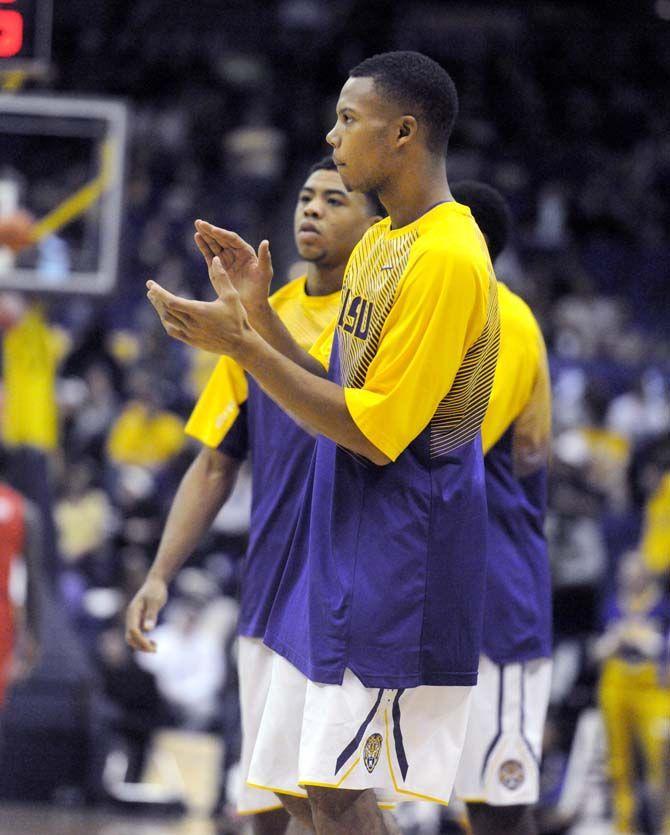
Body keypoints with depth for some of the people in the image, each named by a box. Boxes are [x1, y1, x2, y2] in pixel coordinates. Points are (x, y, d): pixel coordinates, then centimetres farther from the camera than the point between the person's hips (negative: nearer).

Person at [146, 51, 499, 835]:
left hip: (399, 551, -10)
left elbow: (375, 431, -20)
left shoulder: (445, 257, -18)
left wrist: (242, 345, -20)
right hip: (340, 535, 10)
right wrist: (257, 313, 5)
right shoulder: (382, 241, 14)